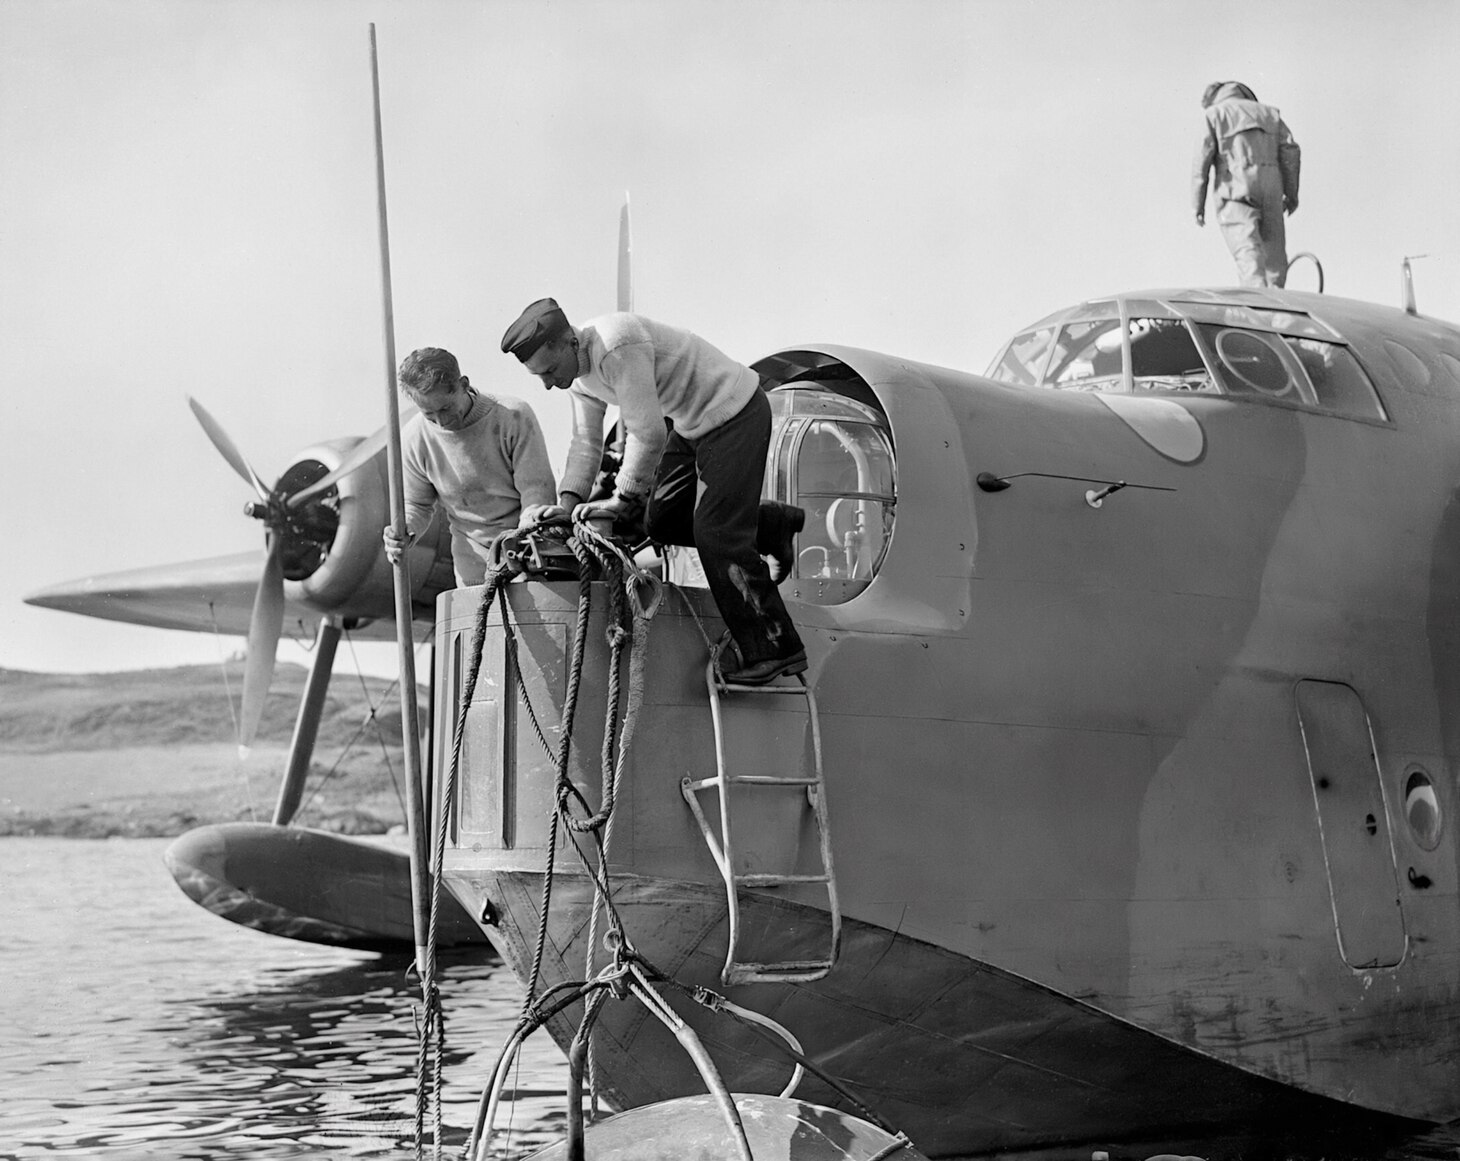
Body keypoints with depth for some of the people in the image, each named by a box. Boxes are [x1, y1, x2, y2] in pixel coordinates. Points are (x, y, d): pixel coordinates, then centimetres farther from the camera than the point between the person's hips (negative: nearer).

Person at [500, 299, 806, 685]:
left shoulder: (618, 348, -32)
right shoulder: (580, 374, 0)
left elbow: (649, 435, -30)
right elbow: (586, 442, 8)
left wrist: (622, 500, -22)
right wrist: (569, 501, -4)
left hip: (736, 412, -10)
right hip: (691, 423, 10)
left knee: (716, 534, -13)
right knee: (663, 521, 10)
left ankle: (777, 651, -4)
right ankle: (775, 525, 27)